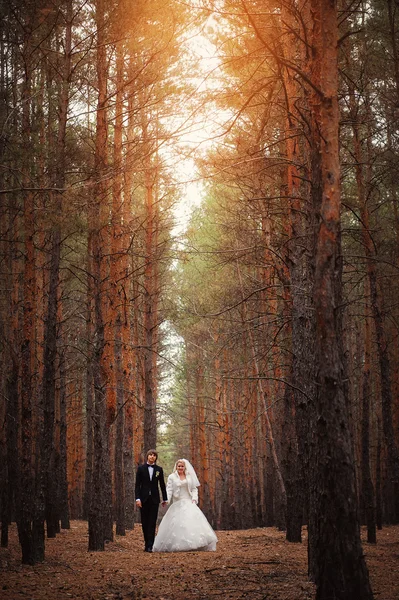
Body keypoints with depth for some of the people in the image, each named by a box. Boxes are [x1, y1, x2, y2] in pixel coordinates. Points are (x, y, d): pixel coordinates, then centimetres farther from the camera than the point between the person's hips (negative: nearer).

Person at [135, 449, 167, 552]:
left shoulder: (159, 469, 7)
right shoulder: (141, 468, 3)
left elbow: (162, 485, 11)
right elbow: (137, 485, 0)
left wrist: (164, 498, 12)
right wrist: (137, 498, -9)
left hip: (154, 499, 0)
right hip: (144, 498, 0)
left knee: (152, 523, -7)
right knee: (145, 522, 5)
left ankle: (149, 546, -11)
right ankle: (147, 543, 16)